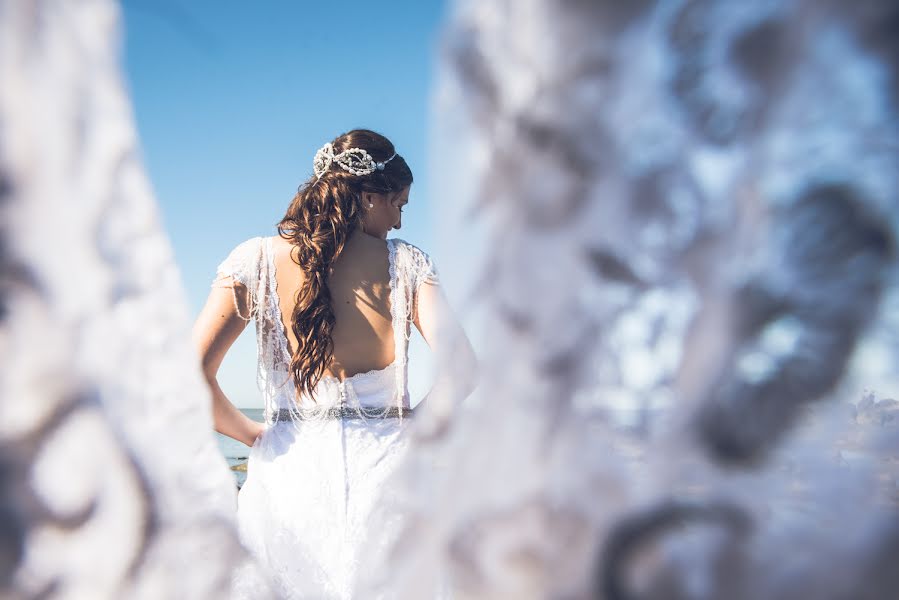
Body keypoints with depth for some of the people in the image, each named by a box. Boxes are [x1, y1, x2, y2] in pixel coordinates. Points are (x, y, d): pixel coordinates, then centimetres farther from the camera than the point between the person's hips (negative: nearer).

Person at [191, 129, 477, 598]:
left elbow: (192, 378, -7)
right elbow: (461, 370, -12)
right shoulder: (407, 263, -2)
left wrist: (253, 435, 8)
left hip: (291, 469, 1)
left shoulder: (256, 260, -1)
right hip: (385, 461, 0)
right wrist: (413, 427, 5)